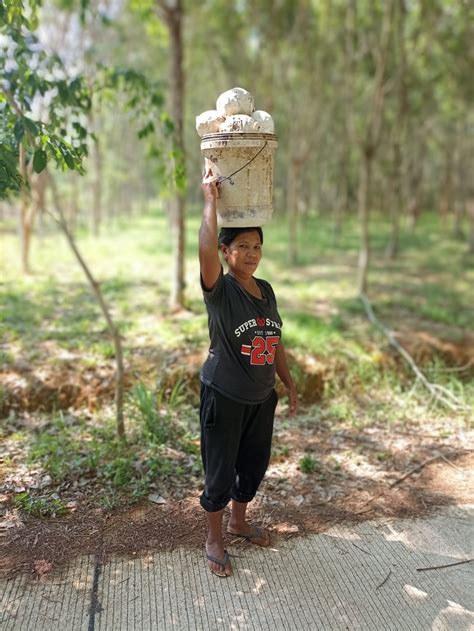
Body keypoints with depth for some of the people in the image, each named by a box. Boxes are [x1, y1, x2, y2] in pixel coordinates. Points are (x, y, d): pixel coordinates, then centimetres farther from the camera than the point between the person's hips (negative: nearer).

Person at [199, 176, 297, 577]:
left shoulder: (266, 290, 4)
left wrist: (290, 385, 13)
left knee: (255, 464, 20)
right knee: (220, 471, 6)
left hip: (261, 397, 6)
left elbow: (275, 341, 11)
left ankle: (239, 521, 44)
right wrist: (211, 201, -29)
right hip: (224, 397, -6)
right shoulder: (219, 289, -15)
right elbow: (206, 248, -36)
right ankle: (214, 539, 29)